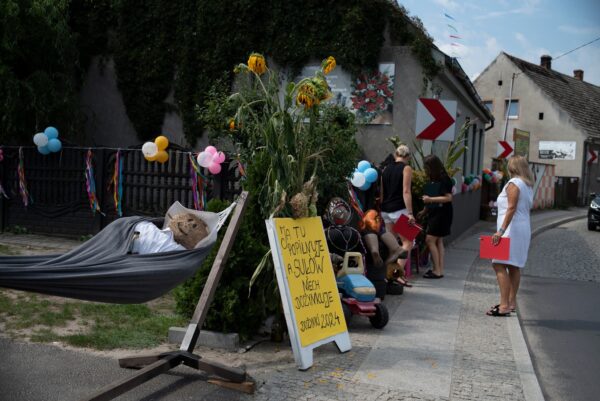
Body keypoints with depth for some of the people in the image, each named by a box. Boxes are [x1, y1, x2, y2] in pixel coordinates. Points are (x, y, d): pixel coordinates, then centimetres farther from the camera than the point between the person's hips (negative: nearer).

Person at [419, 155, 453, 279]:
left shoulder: (444, 180, -13)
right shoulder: (431, 181, 11)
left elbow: (449, 198, -17)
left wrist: (430, 199, -19)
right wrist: (424, 211, 12)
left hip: (442, 214, -8)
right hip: (434, 213, 8)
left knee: (430, 240, -10)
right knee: (438, 241, 9)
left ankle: (437, 270, -5)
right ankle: (440, 270, 13)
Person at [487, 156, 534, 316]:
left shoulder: (514, 183, -11)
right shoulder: (528, 185, 16)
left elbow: (511, 208, -20)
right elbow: (526, 208, 15)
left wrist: (501, 230, -24)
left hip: (512, 229, -10)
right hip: (524, 228, 10)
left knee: (499, 265, -12)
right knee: (514, 267, 14)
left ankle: (504, 305, -18)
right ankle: (511, 302, 20)